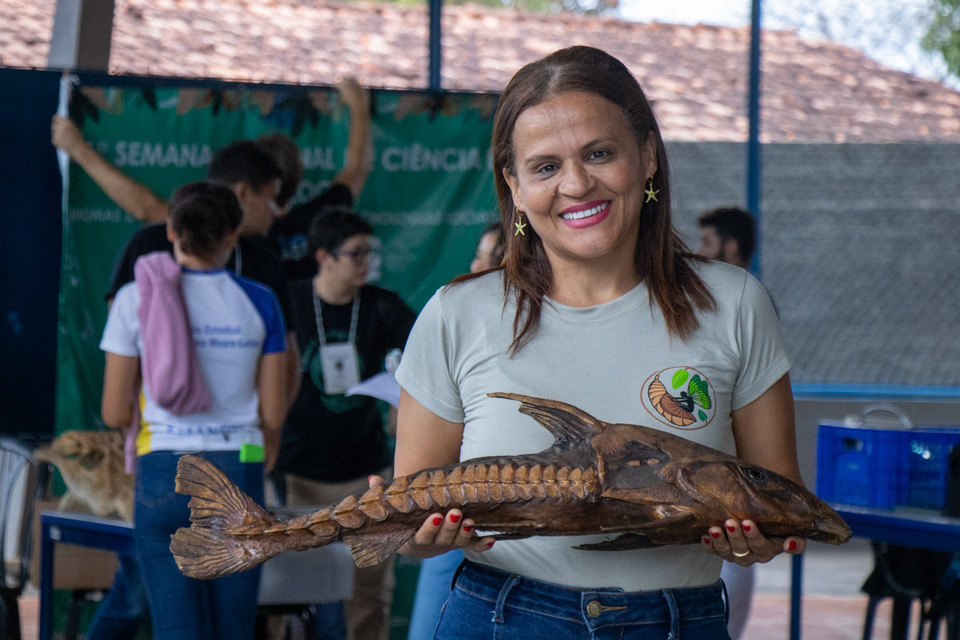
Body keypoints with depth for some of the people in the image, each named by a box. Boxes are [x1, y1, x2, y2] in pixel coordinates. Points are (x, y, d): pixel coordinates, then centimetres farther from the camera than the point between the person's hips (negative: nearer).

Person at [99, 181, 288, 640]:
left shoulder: (137, 299, -3)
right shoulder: (259, 303, 0)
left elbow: (115, 414, -1)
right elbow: (272, 416, 3)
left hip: (165, 476, -1)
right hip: (238, 476, 1)